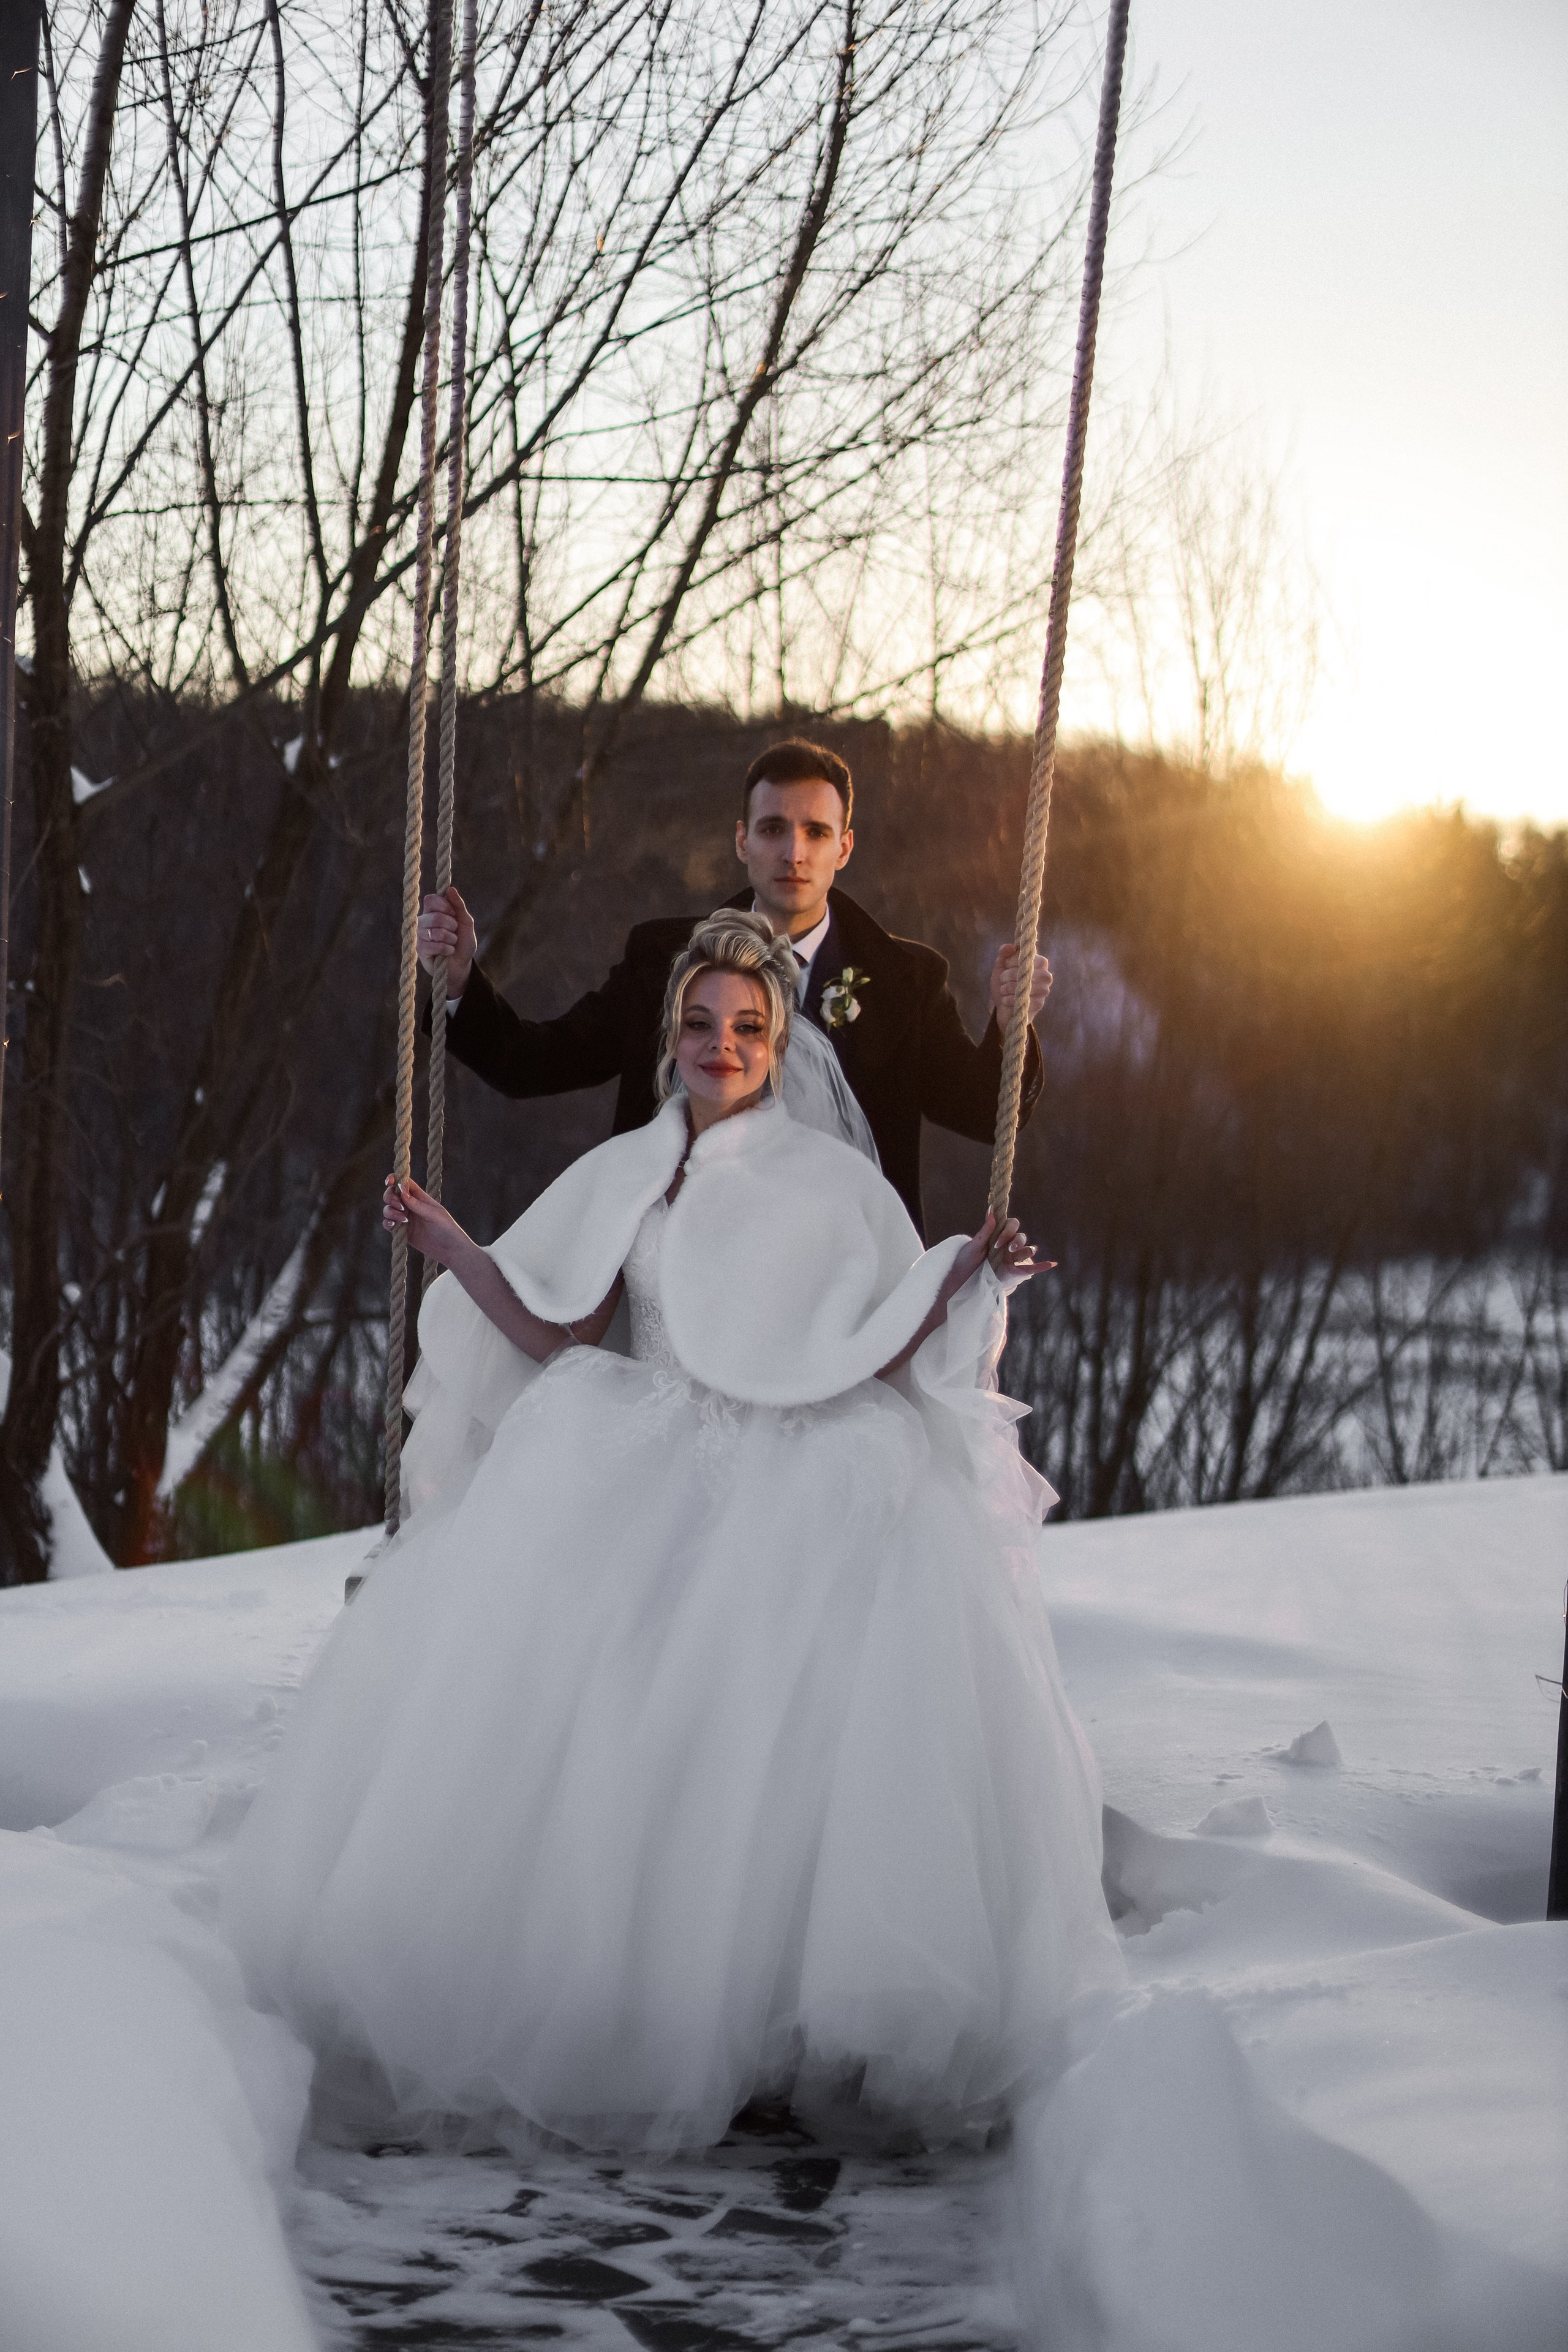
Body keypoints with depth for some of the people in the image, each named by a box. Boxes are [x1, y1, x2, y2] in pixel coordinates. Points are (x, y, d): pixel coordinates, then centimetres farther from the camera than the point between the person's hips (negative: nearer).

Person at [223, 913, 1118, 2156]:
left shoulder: (829, 1180, 6)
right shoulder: (622, 1175, 15)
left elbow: (880, 1353, 3)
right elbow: (553, 1335, 13)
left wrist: (969, 1277, -12)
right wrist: (449, 1243, 5)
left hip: (797, 1482, -3)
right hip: (646, 1479, 3)